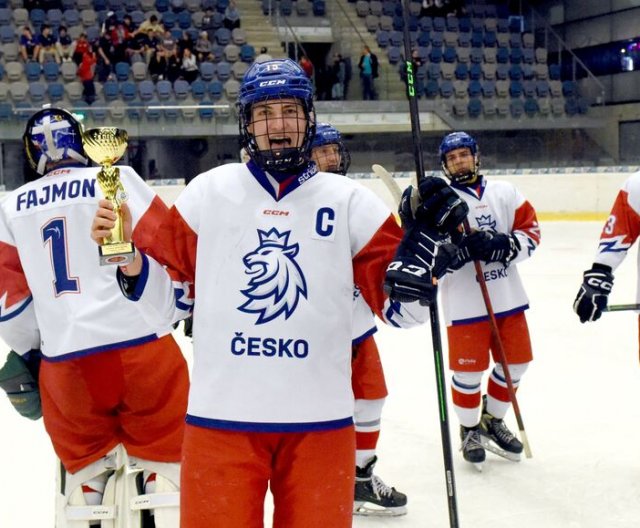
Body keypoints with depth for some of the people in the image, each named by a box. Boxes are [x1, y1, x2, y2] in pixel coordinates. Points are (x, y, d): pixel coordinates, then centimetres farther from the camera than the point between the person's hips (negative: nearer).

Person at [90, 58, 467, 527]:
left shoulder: (349, 200, 3)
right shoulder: (207, 192, 2)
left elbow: (399, 308, 1)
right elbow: (169, 296, 5)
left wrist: (424, 243, -16)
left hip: (320, 421, 1)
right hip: (220, 418, 0)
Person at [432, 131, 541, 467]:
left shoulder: (504, 193, 6)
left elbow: (530, 231, 3)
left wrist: (504, 245, -15)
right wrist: (459, 250, -28)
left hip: (508, 298, 4)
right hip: (464, 304, -4)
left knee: (515, 362, 12)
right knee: (468, 369, 1)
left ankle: (492, 419, 35)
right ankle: (469, 429, 24)